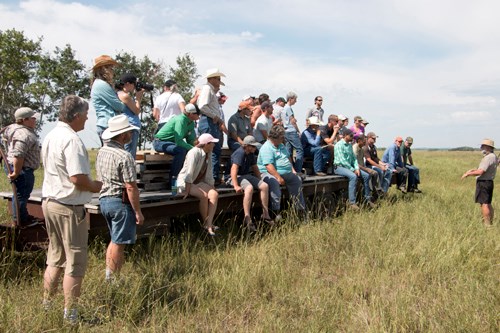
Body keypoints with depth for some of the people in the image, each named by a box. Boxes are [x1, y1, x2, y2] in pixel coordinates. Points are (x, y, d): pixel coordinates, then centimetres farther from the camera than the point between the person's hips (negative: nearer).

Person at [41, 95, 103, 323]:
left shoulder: (50, 136, 10)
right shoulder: (71, 140, -20)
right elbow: (78, 178, -27)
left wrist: (89, 185, 14)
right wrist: (95, 186, -8)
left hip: (50, 202, 9)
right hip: (69, 206, -9)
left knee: (55, 259, 20)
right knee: (75, 263, 2)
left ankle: (46, 306, 30)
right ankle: (70, 315, 11)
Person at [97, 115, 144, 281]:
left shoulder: (101, 151, 8)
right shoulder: (124, 156, -19)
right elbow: (131, 188, -20)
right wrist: (138, 211, -14)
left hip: (104, 199, 9)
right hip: (120, 201, -9)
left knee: (114, 240, 21)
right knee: (118, 243, 2)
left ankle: (108, 276, 27)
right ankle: (112, 279, 10)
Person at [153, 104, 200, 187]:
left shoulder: (191, 123, 2)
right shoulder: (180, 120, -24)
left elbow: (191, 140, -2)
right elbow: (178, 141, -31)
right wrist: (192, 148, -30)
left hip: (170, 142, 8)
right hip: (160, 142, -8)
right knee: (181, 150, -32)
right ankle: (172, 179, -24)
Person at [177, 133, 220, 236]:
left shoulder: (208, 154, 7)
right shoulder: (194, 152, -19)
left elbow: (208, 174, 12)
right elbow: (189, 173, -23)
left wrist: (212, 187, 7)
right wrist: (187, 191, -25)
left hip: (198, 182, 8)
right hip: (185, 182, -8)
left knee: (214, 194, -18)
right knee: (204, 195, -30)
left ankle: (209, 224, -23)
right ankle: (205, 224, -14)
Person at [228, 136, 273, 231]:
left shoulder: (251, 154, 10)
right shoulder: (240, 153, -18)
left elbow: (255, 168, 21)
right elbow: (234, 170, -28)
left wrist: (259, 182, 13)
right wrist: (236, 186, -36)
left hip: (247, 176, 9)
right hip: (237, 177, -9)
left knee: (264, 186, -9)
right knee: (249, 188, -37)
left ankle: (265, 214, -1)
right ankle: (247, 218, -37)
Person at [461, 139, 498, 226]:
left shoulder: (488, 157, -19)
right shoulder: (493, 157, 14)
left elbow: (480, 172, -24)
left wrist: (468, 174, -13)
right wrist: (472, 170, 13)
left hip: (483, 183, -10)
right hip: (489, 182, 10)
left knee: (484, 204, -8)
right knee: (488, 204, 17)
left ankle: (487, 224, -7)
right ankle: (491, 222, 25)